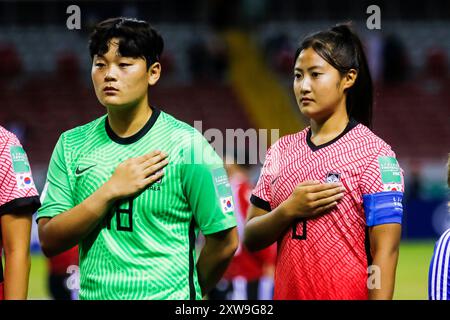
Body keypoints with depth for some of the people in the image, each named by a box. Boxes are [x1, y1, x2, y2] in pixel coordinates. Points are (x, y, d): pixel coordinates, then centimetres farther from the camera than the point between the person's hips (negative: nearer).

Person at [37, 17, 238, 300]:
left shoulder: (187, 145, -10)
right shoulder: (72, 145, 1)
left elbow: (224, 241, -7)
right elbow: (50, 242, -7)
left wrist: (185, 291, 3)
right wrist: (110, 192, -17)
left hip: (169, 297, -3)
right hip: (92, 294, 3)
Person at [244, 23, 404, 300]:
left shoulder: (375, 153, -9)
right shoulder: (281, 151, 6)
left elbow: (385, 252, -13)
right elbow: (252, 239, 4)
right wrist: (289, 210, -13)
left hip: (349, 293, -5)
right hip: (287, 292, 5)